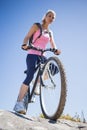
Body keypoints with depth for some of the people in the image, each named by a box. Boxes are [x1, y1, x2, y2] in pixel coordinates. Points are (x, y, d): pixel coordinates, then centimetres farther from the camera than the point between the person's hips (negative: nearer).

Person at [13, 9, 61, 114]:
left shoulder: (50, 32, 19)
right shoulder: (36, 26, 7)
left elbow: (53, 45, 9)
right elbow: (27, 37, -3)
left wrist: (56, 50, -16)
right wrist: (24, 44, -26)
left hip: (41, 56, 5)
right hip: (32, 54, -5)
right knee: (30, 76, -25)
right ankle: (19, 103, -24)